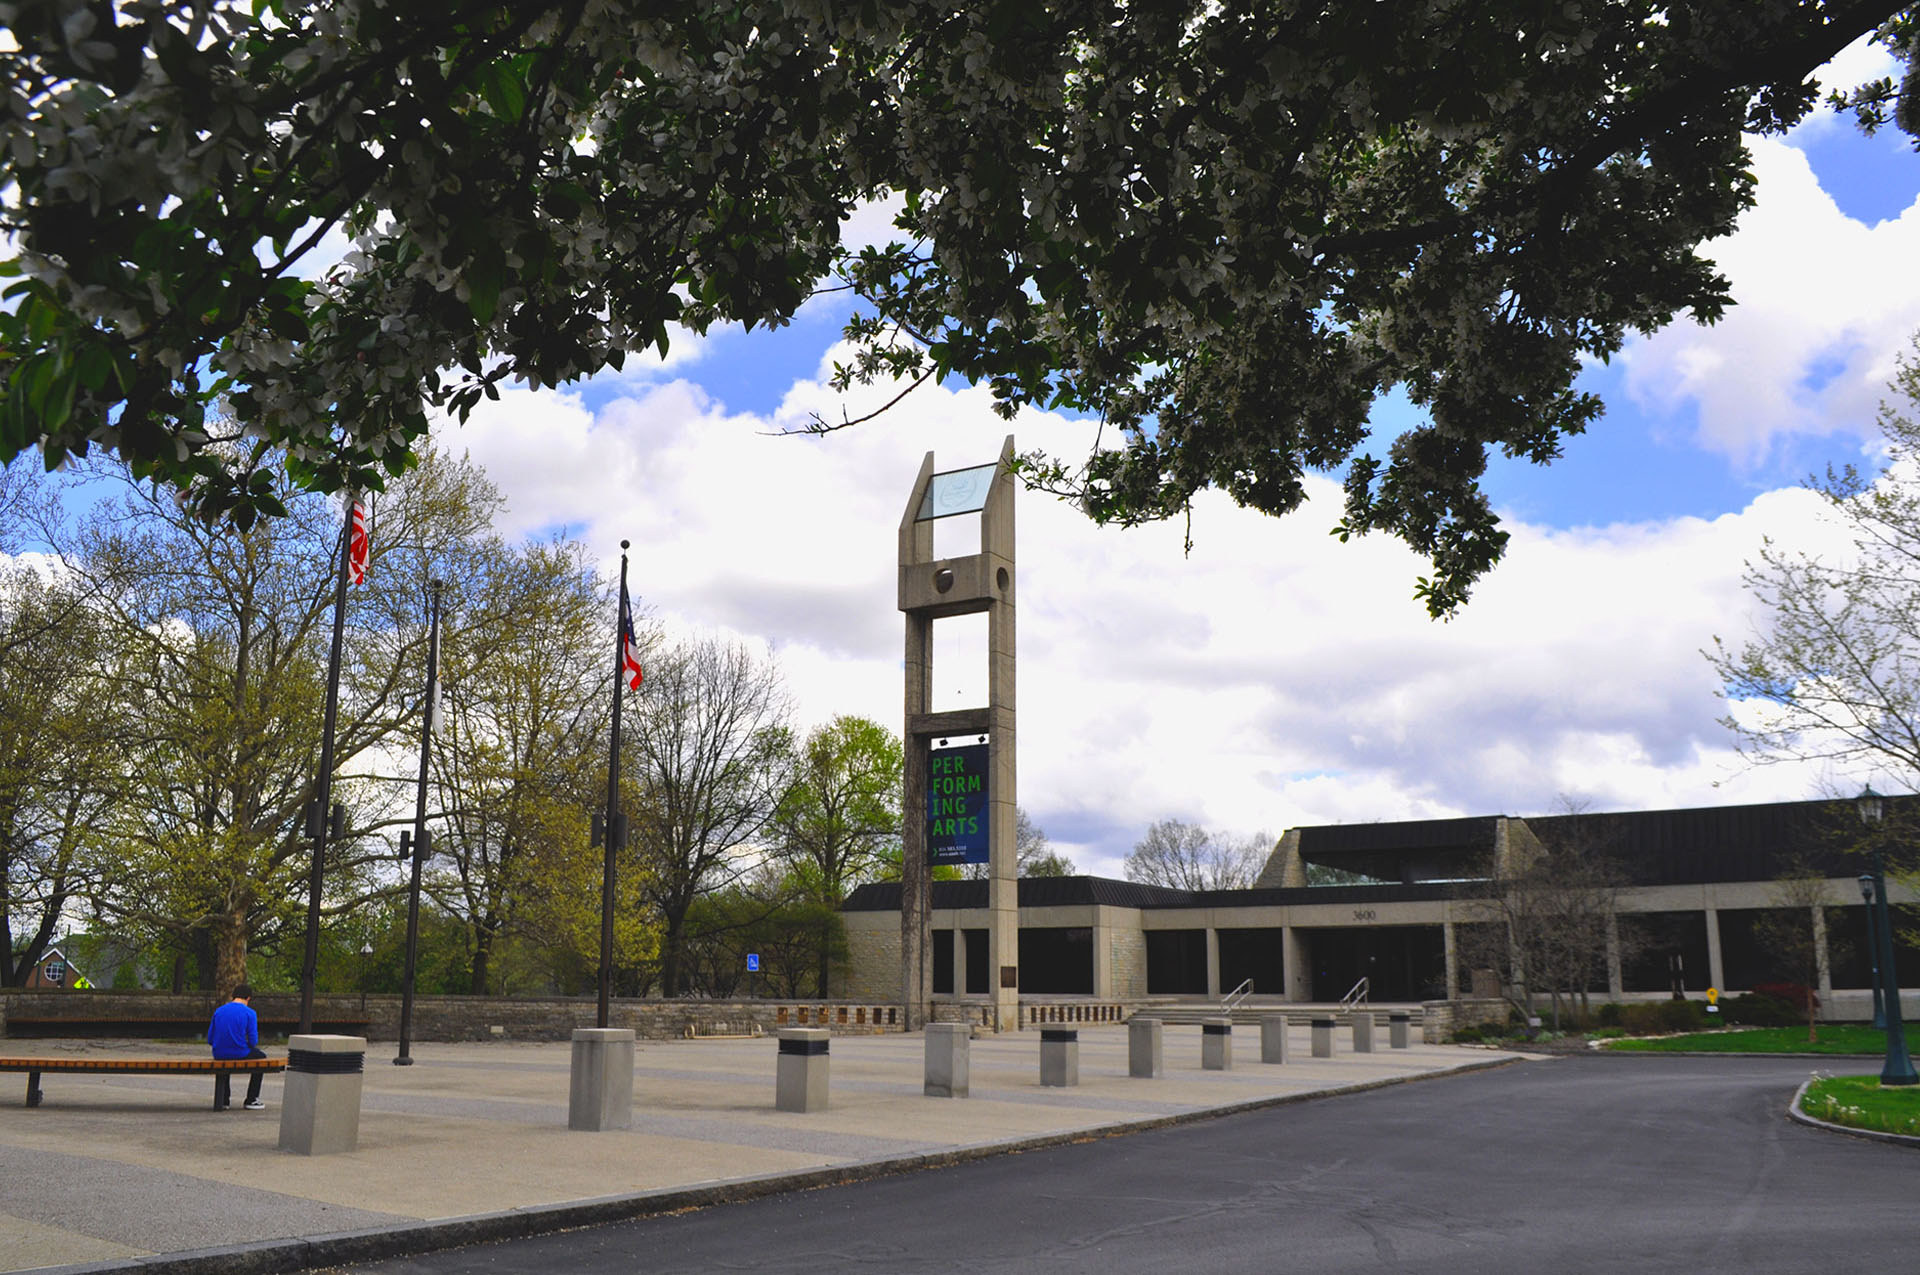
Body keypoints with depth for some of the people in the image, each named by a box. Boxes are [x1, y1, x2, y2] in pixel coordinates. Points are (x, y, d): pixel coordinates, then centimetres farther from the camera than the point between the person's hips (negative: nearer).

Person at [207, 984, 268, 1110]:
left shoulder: (218, 1011, 6)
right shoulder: (249, 1013, -7)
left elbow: (210, 1040, 6)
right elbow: (253, 1041, -9)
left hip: (219, 1054, 4)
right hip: (239, 1053, -4)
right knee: (261, 1057, 27)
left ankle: (223, 1100, 35)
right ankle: (251, 1100, 25)